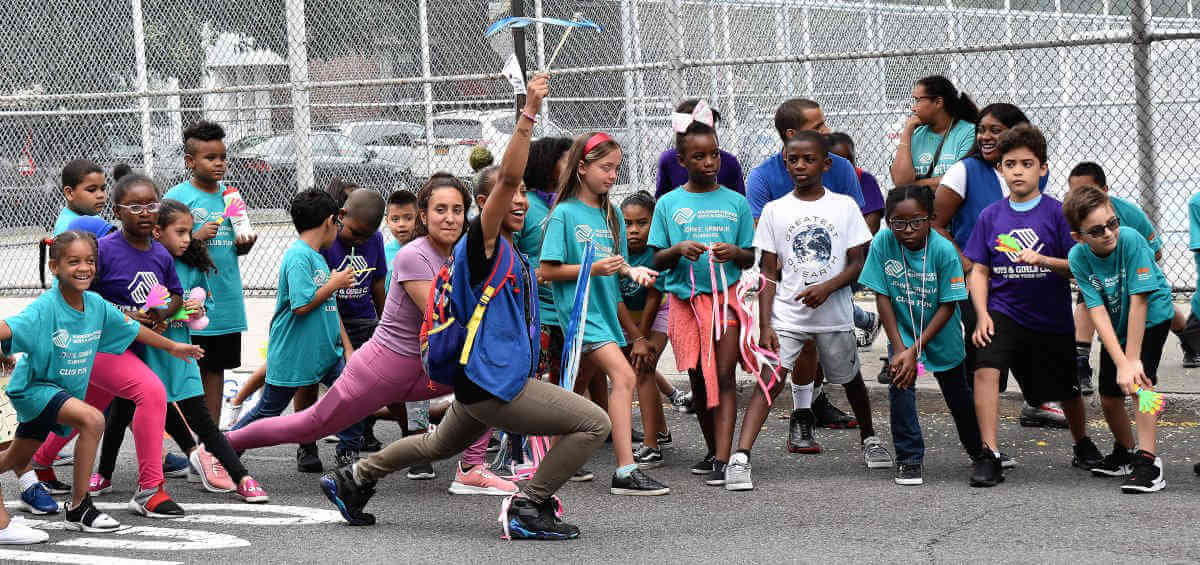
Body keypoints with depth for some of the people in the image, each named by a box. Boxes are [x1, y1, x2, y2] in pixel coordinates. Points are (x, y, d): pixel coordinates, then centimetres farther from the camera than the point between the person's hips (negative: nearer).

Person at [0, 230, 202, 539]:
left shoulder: (96, 305, -5)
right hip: (33, 385, -7)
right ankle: (78, 507, -16)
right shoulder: (46, 307, -26)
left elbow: (131, 327, 12)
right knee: (92, 419, -27)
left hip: (63, 391, 7)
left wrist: (172, 346, 22)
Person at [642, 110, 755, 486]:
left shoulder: (735, 203, 6)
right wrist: (679, 250, -15)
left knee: (724, 376, -11)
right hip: (685, 298, 1)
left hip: (726, 296, -1)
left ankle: (722, 462, -17)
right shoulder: (669, 204, 5)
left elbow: (750, 259, 8)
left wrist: (734, 252, -14)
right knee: (699, 381, 6)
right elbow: (657, 260, 5)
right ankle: (714, 452, 20)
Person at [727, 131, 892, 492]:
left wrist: (827, 287, -18)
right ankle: (740, 459, -23)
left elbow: (858, 263, -1)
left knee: (850, 380, 17)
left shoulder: (844, 207, 1)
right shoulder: (775, 210, 1)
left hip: (834, 314, 1)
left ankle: (869, 438, 43)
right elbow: (769, 273, 1)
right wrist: (765, 325, -8)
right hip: (786, 316, -1)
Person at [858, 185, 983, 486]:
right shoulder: (883, 243, -20)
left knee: (958, 396, 14)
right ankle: (909, 459, -7)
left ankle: (980, 450, 41)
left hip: (941, 335, -1)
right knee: (900, 385, -20)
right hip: (903, 331, 1)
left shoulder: (944, 250, -25)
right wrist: (899, 347, -18)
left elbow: (948, 306, -20)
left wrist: (915, 349, -23)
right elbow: (882, 297, -14)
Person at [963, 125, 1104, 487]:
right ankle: (989, 456, -22)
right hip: (1003, 312, 1)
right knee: (986, 369, -25)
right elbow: (979, 271, 5)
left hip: (1052, 320, -1)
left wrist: (1042, 260, -25)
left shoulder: (1057, 213, -5)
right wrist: (982, 315, -9)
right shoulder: (991, 216, 2)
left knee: (1066, 390, 14)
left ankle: (1083, 445, 44)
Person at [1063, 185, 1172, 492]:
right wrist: (1121, 363, -32)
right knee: (1109, 395, 10)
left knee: (1139, 381, -24)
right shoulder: (1079, 257, -20)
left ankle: (1148, 462, -24)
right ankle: (1124, 453, 37)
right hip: (1116, 327, 5)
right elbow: (1097, 312, -23)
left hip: (1151, 319, -5)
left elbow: (1139, 301, -29)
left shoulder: (1130, 240, -31)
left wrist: (1132, 360, -28)